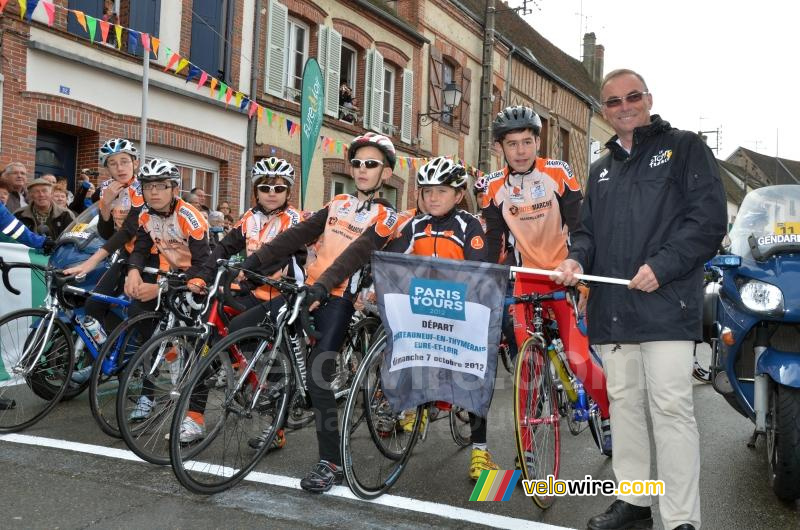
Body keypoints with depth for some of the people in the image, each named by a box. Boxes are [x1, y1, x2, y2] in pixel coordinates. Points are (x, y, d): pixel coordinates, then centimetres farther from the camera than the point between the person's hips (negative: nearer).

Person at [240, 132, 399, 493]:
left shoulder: (387, 218, 2)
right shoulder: (337, 205, 17)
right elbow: (298, 235, 10)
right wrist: (257, 259, 0)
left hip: (340, 299, -6)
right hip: (308, 289, 6)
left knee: (317, 374, -17)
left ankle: (331, 462, -6)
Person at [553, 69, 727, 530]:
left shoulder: (685, 148, 4)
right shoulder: (601, 171, 22)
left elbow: (710, 219, -6)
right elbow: (589, 230, 25)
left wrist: (661, 266, -17)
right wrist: (577, 258, 2)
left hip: (665, 305, -6)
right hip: (613, 309, 6)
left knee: (671, 408, -8)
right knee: (624, 404, 11)